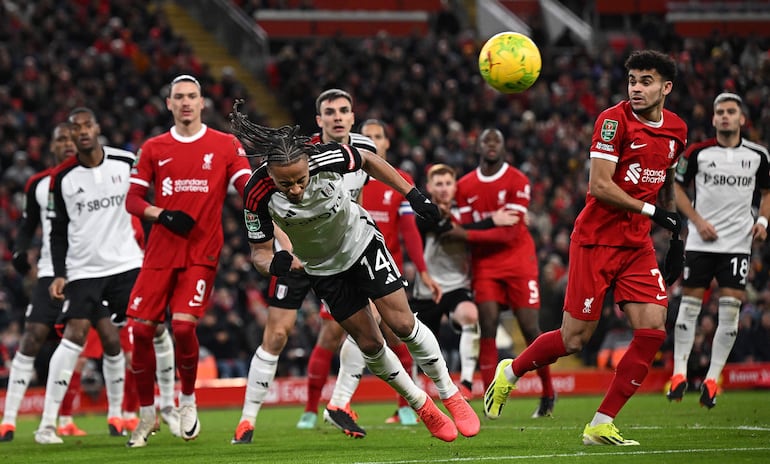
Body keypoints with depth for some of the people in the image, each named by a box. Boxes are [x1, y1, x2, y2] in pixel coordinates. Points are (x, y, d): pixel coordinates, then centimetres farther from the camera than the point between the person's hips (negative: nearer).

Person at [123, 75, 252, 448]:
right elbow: (132, 200, 9)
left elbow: (248, 190, -3)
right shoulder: (153, 149, 9)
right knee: (140, 328, -4)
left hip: (201, 253, -2)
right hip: (160, 252, 3)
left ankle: (188, 400, 8)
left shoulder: (226, 146, 3)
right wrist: (162, 215, -9)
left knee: (183, 325, -18)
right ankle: (146, 414, 13)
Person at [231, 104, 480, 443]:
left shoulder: (327, 158, -33)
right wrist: (273, 263, -43)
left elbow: (368, 161, -10)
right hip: (322, 268, 1)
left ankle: (450, 394, 15)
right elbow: (259, 251, -20)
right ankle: (423, 407, 26)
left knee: (402, 323, -6)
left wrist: (414, 196, -10)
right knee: (370, 344, 4)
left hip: (361, 240, -1)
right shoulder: (258, 195, -33)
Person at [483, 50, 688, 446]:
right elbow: (599, 186, -19)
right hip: (596, 239, -6)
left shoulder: (676, 130, 7)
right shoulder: (614, 119, -13)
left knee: (652, 330, -10)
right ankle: (510, 373, 26)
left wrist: (675, 240, 19)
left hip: (638, 243, 6)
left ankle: (601, 425, -1)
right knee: (575, 338, -3)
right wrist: (652, 211, -19)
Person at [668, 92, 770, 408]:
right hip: (701, 240, -1)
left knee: (730, 309, -5)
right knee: (690, 304, 0)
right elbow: (678, 187, 6)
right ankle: (679, 373, 9)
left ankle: (712, 379, 2)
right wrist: (698, 221, -6)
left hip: (738, 242, 1)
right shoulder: (697, 152, -1)